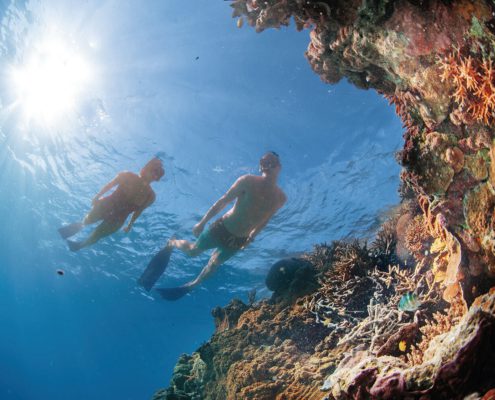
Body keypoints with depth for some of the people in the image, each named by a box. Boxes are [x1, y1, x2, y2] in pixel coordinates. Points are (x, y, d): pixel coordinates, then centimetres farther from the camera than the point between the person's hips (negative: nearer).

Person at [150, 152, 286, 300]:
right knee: (192, 251, 17)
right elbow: (222, 201, -12)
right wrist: (202, 223, -9)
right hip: (222, 228, -3)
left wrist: (251, 237, 6)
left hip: (239, 240, 3)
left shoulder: (280, 197, -9)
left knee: (214, 265, 21)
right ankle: (172, 243, 48)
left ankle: (191, 285, 45)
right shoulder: (248, 181, -20)